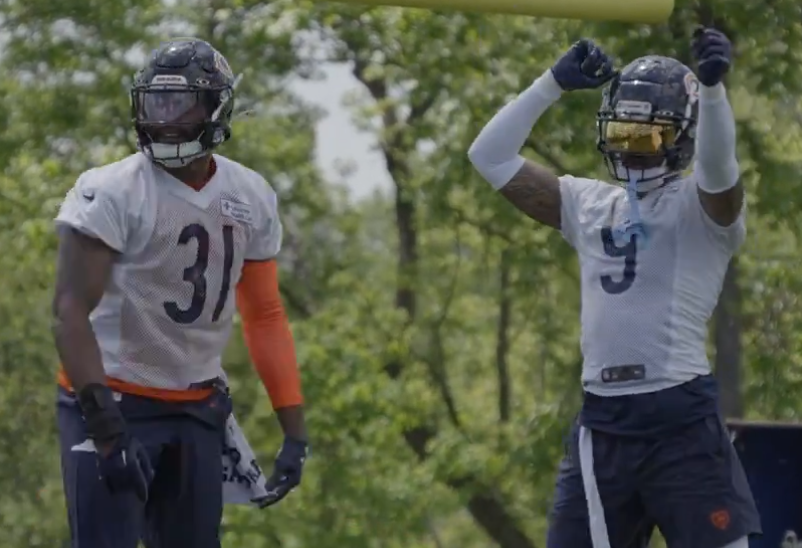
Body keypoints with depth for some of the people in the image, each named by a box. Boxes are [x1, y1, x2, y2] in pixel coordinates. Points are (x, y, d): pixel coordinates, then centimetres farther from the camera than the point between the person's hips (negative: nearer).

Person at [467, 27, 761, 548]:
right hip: (601, 423, 6)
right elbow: (491, 156, 15)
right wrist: (554, 83, 6)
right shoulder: (589, 204, 16)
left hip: (681, 418, -6)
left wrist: (712, 85, -42)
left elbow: (717, 164, -24)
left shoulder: (703, 206, 0)